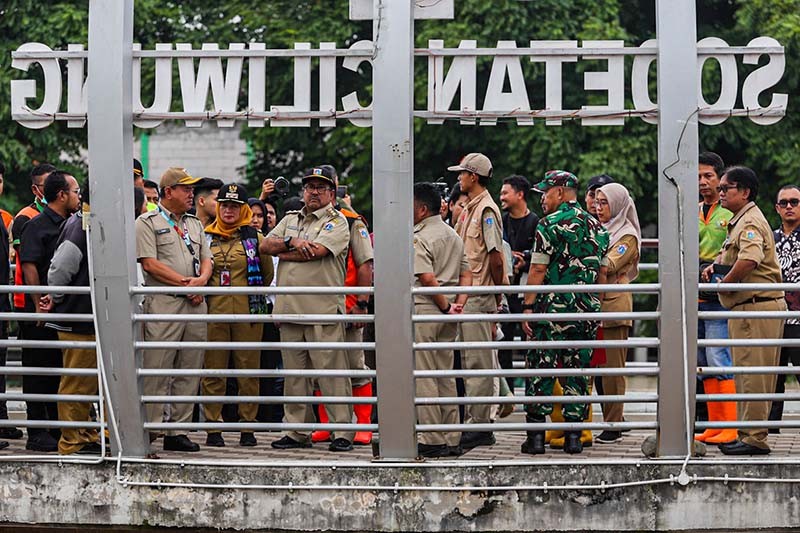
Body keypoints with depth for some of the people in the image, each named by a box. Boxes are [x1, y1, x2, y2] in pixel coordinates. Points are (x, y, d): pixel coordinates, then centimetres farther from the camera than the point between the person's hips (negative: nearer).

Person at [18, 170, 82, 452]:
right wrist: (39, 304, -21)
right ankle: (37, 434, 0)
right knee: (38, 374, -3)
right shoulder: (36, 226, -9)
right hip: (42, 313, -8)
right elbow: (29, 266, -16)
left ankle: (58, 429, 18)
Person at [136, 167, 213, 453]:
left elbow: (206, 259, 19)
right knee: (157, 372, -9)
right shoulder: (148, 223, 0)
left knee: (189, 372, 6)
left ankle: (178, 431, 10)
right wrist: (186, 282, -11)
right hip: (163, 304, -7)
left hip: (195, 304, 7)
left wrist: (201, 280, -4)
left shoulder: (195, 224, 21)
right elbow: (150, 264, -9)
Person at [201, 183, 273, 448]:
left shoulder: (254, 238, 7)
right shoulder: (206, 237, 9)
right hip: (213, 314, 1)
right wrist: (207, 292, 8)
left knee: (248, 371, 2)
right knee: (213, 371, 0)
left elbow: (267, 274, 15)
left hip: (248, 314, -1)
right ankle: (213, 428, 5)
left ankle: (248, 428, 8)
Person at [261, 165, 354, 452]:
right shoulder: (290, 219, 20)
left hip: (323, 310, -6)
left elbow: (316, 251, -15)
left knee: (331, 372, -6)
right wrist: (292, 242, -8)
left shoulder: (337, 222, 0)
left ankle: (343, 431, -4)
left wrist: (284, 253, -1)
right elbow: (265, 245, 9)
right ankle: (298, 432, 15)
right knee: (294, 373, 9)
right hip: (290, 309, 6)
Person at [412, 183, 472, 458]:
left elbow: (427, 278, -22)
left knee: (423, 377, -4)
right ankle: (451, 439, 13)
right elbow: (466, 275, 12)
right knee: (445, 377, 12)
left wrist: (446, 307, -13)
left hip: (424, 310, -8)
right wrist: (459, 304, 1)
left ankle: (431, 440, -5)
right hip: (446, 315, 8)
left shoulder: (420, 238, -12)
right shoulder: (454, 236, 15)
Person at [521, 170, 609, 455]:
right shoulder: (597, 227, 13)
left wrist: (527, 306, -8)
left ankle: (536, 434, -2)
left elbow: (538, 269, -11)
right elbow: (602, 274, 16)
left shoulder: (550, 224, -7)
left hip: (552, 308, -5)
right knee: (577, 371, 9)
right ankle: (574, 436, 7)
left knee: (541, 370, 0)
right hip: (587, 310, 5)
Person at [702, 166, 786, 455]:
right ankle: (747, 433, 19)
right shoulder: (739, 221, 21)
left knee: (753, 375, -10)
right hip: (745, 307, 11)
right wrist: (715, 266, 12)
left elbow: (749, 259, -31)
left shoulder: (751, 222, -14)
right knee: (746, 374, 14)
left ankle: (755, 438, -9)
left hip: (756, 306, -11)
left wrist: (724, 282, -17)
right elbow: (732, 256, 34)